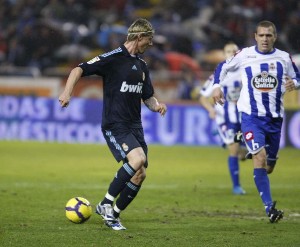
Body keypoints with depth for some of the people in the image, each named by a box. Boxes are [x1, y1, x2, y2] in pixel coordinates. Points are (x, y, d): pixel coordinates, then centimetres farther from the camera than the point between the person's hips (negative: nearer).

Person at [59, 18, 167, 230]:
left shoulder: (142, 65, 15)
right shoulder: (113, 58, -9)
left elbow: (148, 97, 22)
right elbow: (80, 69, -12)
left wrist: (157, 105, -1)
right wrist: (67, 92, -26)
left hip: (135, 126, 8)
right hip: (114, 125, -8)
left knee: (140, 175, 1)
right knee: (137, 159, -28)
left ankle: (113, 215, 16)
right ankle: (106, 203, -13)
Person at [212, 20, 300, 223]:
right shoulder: (245, 55, -2)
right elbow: (223, 67, 13)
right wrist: (217, 86, 0)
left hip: (275, 118, 3)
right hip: (251, 117, -3)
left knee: (269, 165, 11)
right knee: (260, 157, -21)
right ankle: (269, 207, -22)